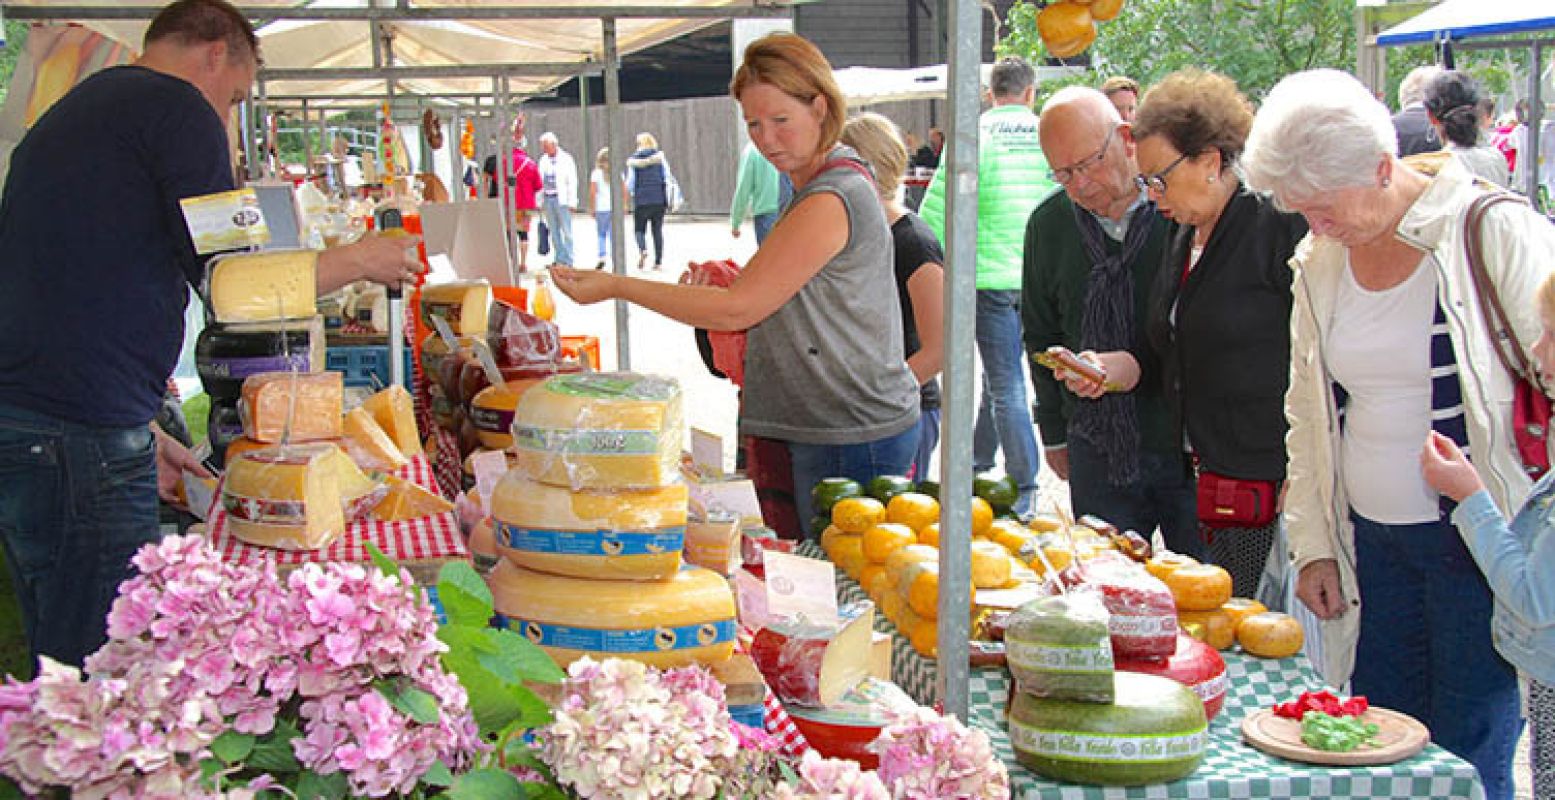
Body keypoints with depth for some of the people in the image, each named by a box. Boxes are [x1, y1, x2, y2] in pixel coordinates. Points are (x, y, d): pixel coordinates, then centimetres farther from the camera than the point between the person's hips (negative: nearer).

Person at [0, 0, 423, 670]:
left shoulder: (63, 117, 25)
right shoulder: (177, 107, -3)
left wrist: (140, 433, 27)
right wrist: (357, 261, 7)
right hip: (78, 438, -10)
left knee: (60, 664, 15)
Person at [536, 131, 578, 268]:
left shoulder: (566, 159, -2)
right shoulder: (544, 160, 13)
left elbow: (572, 182, -5)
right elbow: (540, 182, 16)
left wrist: (571, 202, -9)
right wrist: (540, 202, 11)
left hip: (561, 199, -5)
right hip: (547, 199, 5)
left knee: (566, 230, -6)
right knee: (554, 231, 6)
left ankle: (567, 260, -5)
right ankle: (559, 259, 12)